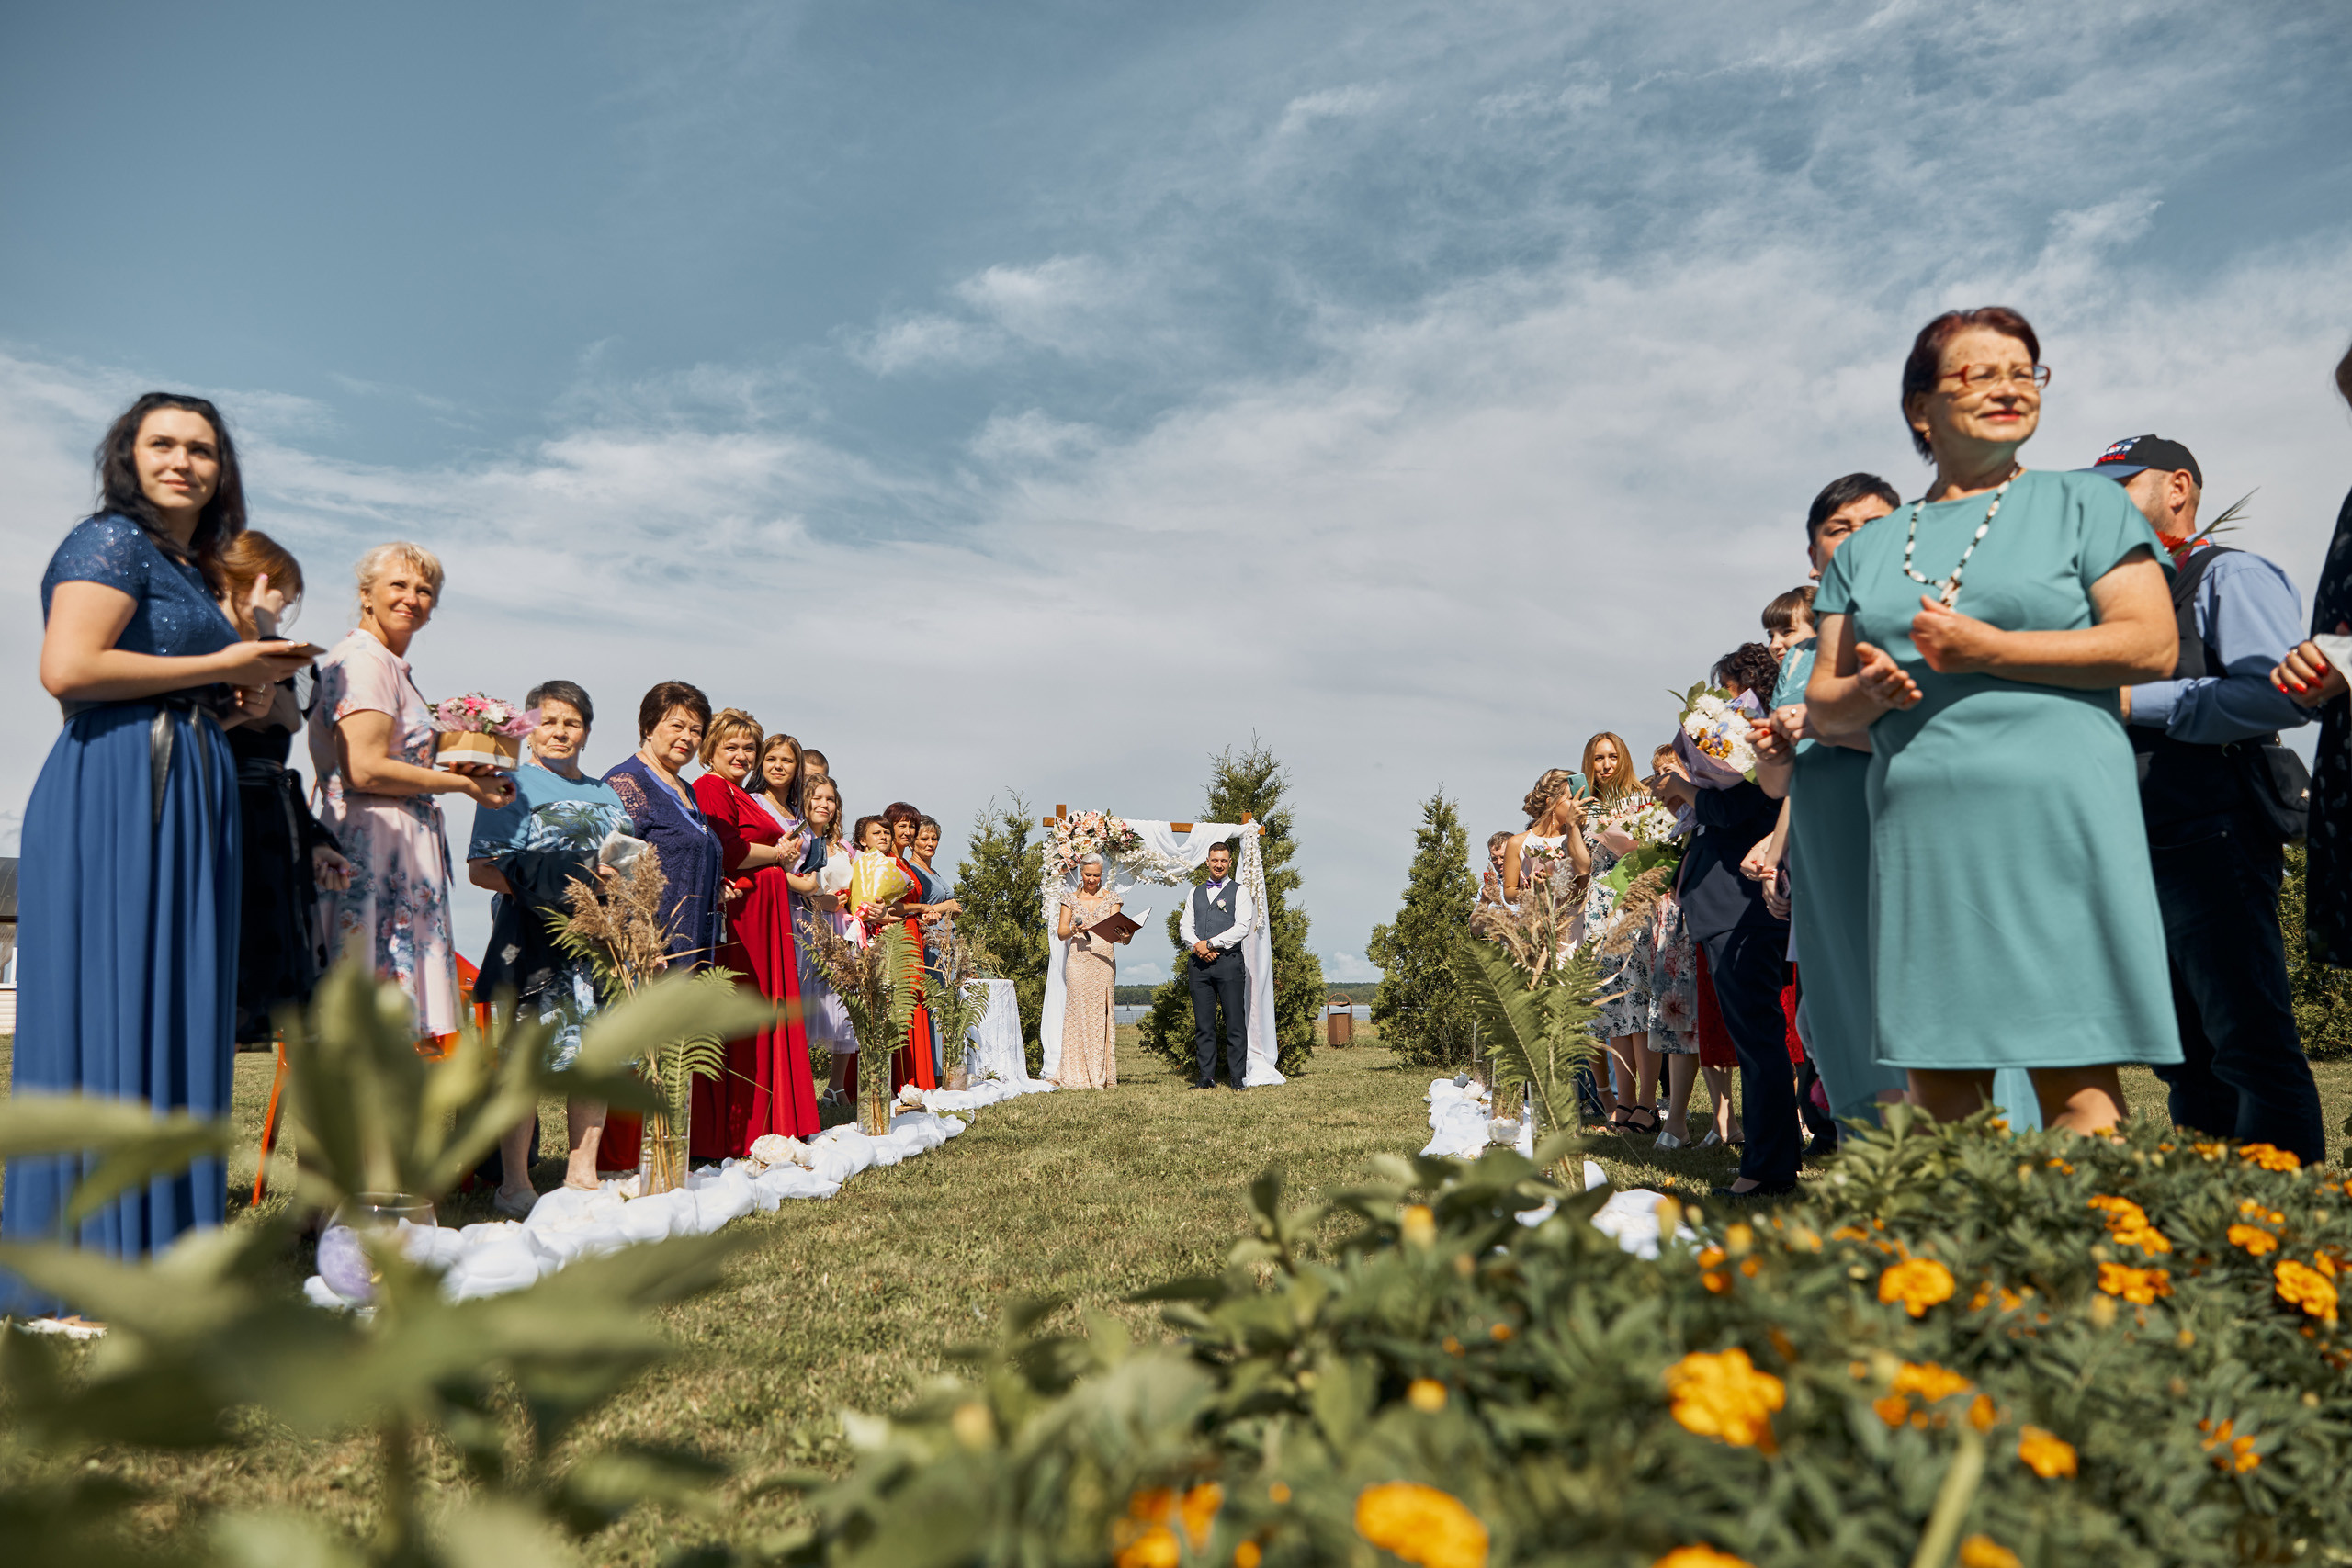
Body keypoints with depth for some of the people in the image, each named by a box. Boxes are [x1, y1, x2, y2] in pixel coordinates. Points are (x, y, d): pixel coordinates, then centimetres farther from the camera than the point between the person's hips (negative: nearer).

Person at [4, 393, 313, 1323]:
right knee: (111, 1007, -7)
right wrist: (221, 665, -10)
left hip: (182, 800, 9)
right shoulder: (112, 541, -3)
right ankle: (89, 1268, 0)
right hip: (115, 797, -9)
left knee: (176, 1013, 7)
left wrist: (242, 702, 8)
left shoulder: (189, 567, 23)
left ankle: (157, 1242, 12)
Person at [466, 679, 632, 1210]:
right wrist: (548, 890, -18)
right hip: (534, 942, -5)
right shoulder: (511, 788, 4)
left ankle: (582, 1174, 12)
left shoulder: (605, 794, 22)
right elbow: (480, 868, -5)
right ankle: (514, 1182, 0)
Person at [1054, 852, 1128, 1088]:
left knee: (1102, 1014, -3)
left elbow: (1116, 932, 4)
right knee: (1079, 1013, -6)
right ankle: (1078, 1075, -1)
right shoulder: (1070, 897, 10)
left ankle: (1102, 1075, 2)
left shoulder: (1111, 898, 10)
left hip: (1104, 960, 0)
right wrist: (1074, 930, -15)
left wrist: (1123, 936, -19)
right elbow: (1060, 933, 7)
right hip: (1079, 961, 0)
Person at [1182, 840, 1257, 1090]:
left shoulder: (1240, 891, 6)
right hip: (1198, 963, 4)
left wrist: (1210, 943, -10)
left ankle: (1237, 1078, -2)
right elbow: (1185, 927, 12)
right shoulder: (1195, 893, 19)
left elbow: (1242, 927, -5)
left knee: (1235, 1022, -5)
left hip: (1228, 960, -4)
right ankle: (1206, 1077, 9)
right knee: (1203, 1024, 4)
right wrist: (1197, 946, -8)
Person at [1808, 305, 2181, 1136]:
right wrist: (1868, 692, -8)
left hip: (2055, 824, -3)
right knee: (1937, 1082, 4)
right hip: (1920, 832, 3)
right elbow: (1822, 704, 14)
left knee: (2076, 1079, -6)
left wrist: (1988, 649, -9)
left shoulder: (2083, 503, 10)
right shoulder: (1865, 549, 18)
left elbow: (2152, 645, -3)